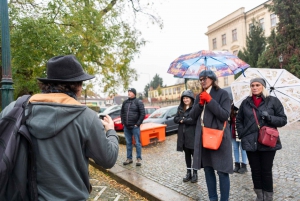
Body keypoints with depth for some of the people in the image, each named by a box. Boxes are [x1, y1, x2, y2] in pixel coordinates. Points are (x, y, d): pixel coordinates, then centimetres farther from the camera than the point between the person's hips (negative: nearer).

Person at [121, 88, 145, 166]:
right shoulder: (125, 102, 10)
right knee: (128, 143, 12)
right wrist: (123, 122, 9)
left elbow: (142, 114, -9)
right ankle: (129, 158, 22)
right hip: (126, 127, 5)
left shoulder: (139, 102, -5)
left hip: (135, 127, -5)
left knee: (137, 143, 1)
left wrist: (138, 124, -11)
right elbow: (122, 113, 18)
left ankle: (139, 159, 10)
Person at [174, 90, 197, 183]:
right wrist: (182, 119, -14)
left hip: (193, 135, -6)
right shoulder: (180, 108, 11)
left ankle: (195, 174, 18)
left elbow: (195, 120, -21)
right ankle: (188, 173, 26)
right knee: (187, 154, 15)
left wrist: (183, 120, -12)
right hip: (183, 135, 6)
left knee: (194, 154, 5)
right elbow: (175, 119, 6)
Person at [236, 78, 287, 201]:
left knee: (266, 171, 6)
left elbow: (283, 120, 0)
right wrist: (242, 135, 2)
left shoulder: (273, 101, 0)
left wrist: (269, 117, -18)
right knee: (255, 170, 10)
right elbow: (239, 120, 15)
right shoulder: (246, 102, 7)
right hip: (250, 143, 2)